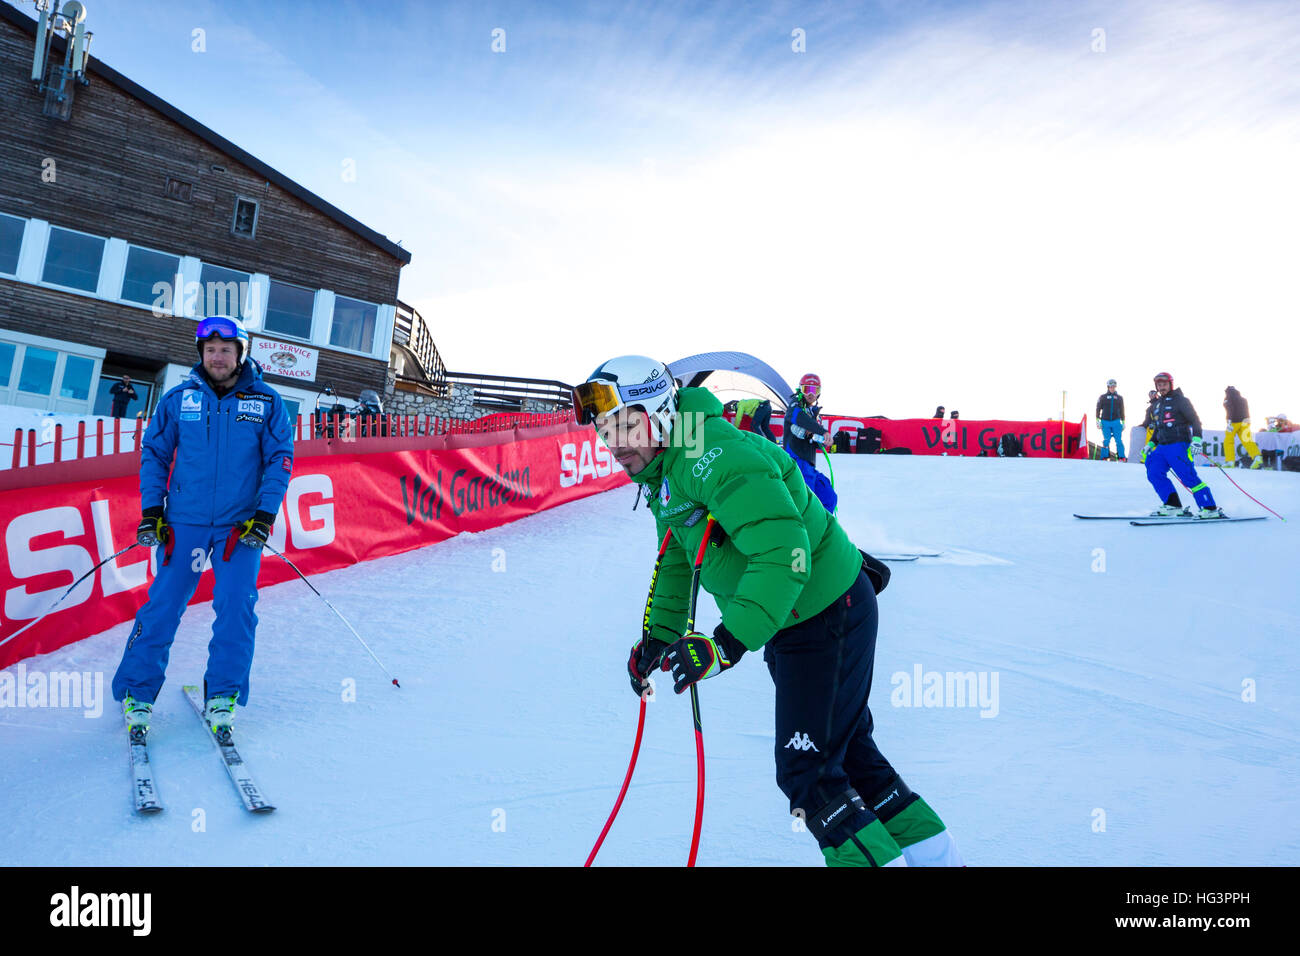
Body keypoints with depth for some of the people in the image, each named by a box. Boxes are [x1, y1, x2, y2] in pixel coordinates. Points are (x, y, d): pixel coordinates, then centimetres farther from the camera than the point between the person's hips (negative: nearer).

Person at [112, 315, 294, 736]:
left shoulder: (265, 402, 1)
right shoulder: (178, 399, 4)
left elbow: (280, 460, 1)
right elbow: (154, 454, 9)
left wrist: (265, 515, -7)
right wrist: (151, 510, 1)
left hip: (241, 523, -1)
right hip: (185, 520, 1)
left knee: (236, 609, -5)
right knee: (163, 606, 1)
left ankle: (222, 697, 9)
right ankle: (137, 693, 15)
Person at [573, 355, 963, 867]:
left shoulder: (716, 456, -29)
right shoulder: (662, 470, 4)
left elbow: (784, 554, -37)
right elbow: (675, 561, 15)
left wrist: (728, 644, -41)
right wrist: (658, 637, 7)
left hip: (829, 615, -10)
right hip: (791, 620, 10)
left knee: (805, 772, -5)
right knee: (848, 751, 20)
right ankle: (933, 853, 34)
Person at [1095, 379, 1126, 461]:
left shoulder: (1119, 397, 12)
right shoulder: (1103, 397, 8)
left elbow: (1122, 410, 16)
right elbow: (1098, 409, 8)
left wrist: (1123, 422, 12)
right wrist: (1098, 420, -1)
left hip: (1116, 421, 1)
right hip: (1105, 422, -1)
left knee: (1119, 440, -4)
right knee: (1106, 441, 0)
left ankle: (1121, 457, -1)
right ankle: (1105, 457, 7)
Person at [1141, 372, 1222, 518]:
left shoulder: (1179, 400, -2)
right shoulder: (1157, 405, 20)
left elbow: (1195, 420, -7)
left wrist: (1196, 439, -20)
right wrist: (1150, 444, 20)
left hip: (1179, 444, -8)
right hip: (1162, 446, 8)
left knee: (1188, 477, -14)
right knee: (1154, 473, -6)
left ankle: (1211, 509, -12)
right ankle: (1173, 505, -3)